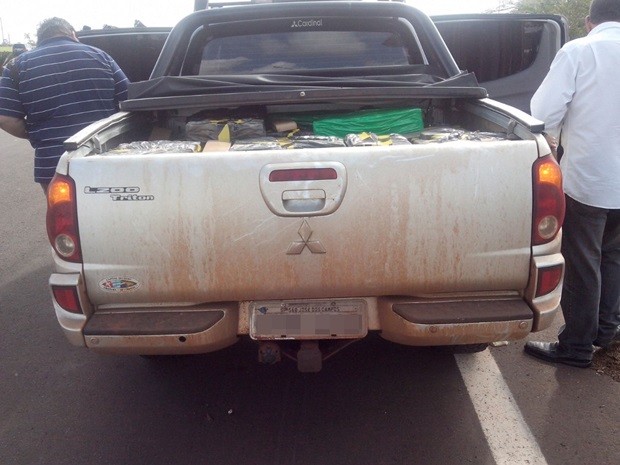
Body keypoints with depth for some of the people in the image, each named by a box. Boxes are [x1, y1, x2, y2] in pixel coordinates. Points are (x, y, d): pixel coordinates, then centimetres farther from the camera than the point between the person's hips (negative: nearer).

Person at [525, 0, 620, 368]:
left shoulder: (578, 51, -9)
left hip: (586, 177, -5)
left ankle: (576, 346, 14)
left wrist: (562, 135, 5)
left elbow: (544, 110, -15)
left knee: (582, 264, 3)